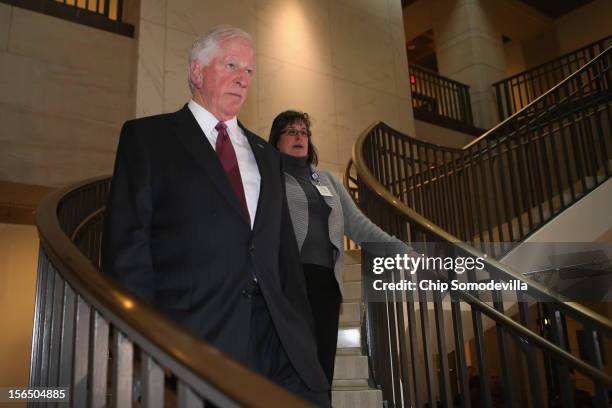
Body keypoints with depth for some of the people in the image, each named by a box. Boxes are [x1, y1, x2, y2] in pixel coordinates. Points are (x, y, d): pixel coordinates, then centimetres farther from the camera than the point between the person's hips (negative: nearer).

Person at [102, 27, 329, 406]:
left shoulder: (266, 154, 20)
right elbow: (127, 242, -3)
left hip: (277, 336, 4)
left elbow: (286, 250, 17)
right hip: (193, 332, -4)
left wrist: (302, 330, 7)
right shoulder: (147, 136, 6)